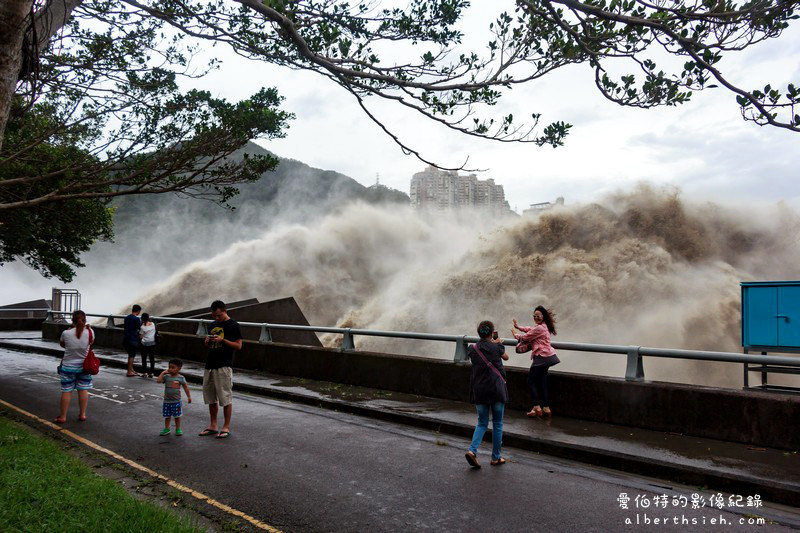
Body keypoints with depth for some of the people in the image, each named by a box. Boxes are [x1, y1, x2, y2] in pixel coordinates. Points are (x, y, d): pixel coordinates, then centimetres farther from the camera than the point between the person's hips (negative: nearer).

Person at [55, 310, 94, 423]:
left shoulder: (66, 333, -16)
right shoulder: (90, 332, -12)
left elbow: (62, 344, 5)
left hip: (68, 367, -1)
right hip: (84, 366, 2)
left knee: (66, 391, 7)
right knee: (83, 390, 11)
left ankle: (62, 417, 15)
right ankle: (82, 414, 17)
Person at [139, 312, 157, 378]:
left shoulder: (142, 327, -14)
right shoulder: (153, 324, -3)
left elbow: (140, 336, -7)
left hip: (145, 344, -4)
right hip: (152, 343, 4)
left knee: (144, 358, 8)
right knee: (152, 358, 9)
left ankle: (144, 373, 8)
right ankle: (151, 373, 11)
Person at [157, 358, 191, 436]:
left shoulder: (181, 378, -4)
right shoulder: (166, 376, 1)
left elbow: (185, 387, 3)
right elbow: (158, 381, -13)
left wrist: (189, 396, 3)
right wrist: (163, 372, -10)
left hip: (176, 401, -2)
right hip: (167, 401, 2)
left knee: (177, 416, 5)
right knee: (167, 415, 9)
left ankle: (178, 429, 17)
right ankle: (166, 429, 22)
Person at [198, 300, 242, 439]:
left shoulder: (233, 325, -5)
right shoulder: (213, 324, 16)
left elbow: (238, 346, -7)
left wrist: (222, 340, -16)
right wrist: (208, 341, 1)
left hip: (224, 366, -7)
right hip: (210, 365, 7)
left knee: (226, 398, -3)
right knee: (211, 397, 12)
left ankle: (226, 427, 6)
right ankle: (213, 426, 22)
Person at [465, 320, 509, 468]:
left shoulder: (472, 349, 0)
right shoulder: (497, 347, -6)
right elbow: (506, 357, 17)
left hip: (479, 391, 3)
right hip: (496, 389, -3)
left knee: (482, 423, 13)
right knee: (497, 424, 10)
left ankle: (472, 450, -7)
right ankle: (496, 457, 16)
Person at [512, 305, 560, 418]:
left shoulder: (539, 328, -16)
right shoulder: (543, 326, 16)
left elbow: (525, 337, -9)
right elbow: (529, 330, 28)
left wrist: (515, 335, 9)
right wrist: (518, 326, 22)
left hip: (542, 357, -10)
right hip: (545, 357, 10)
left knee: (531, 381, -2)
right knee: (542, 383, 11)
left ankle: (537, 408, -3)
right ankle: (546, 408, 13)